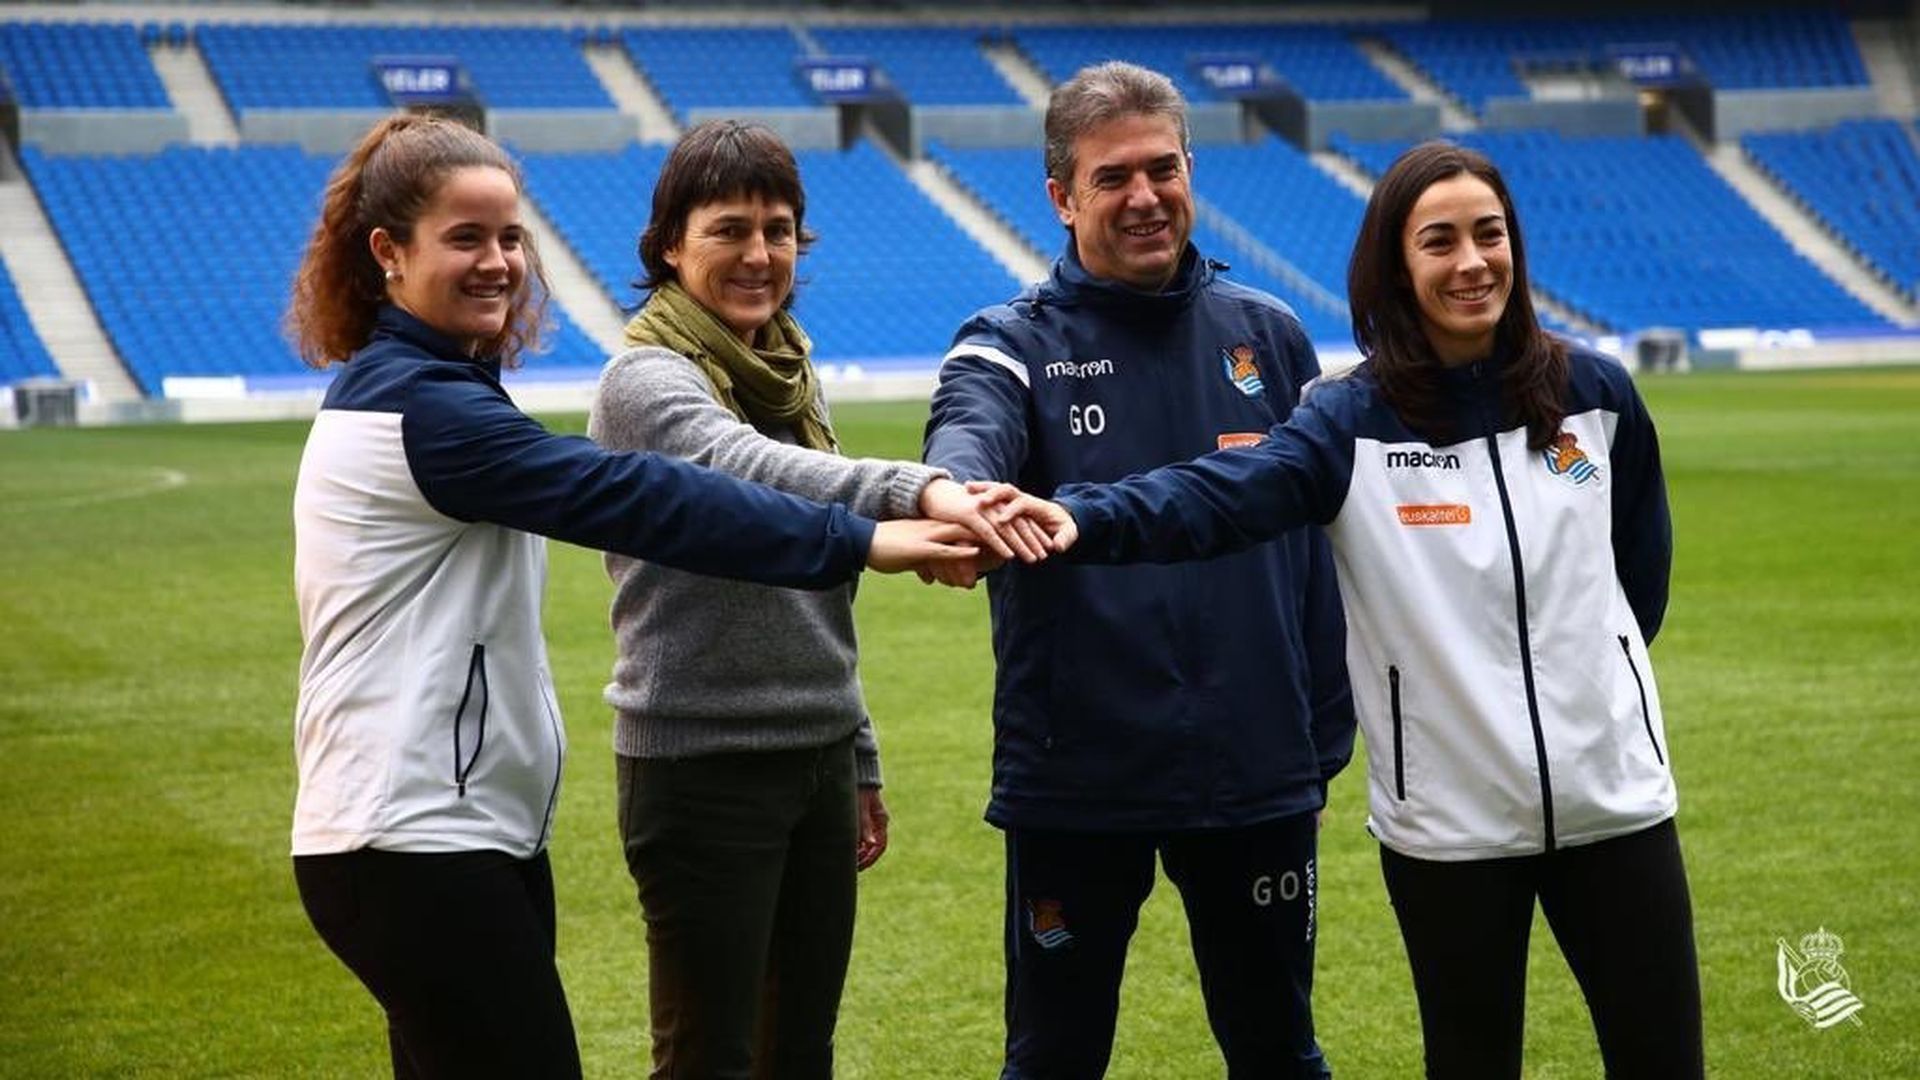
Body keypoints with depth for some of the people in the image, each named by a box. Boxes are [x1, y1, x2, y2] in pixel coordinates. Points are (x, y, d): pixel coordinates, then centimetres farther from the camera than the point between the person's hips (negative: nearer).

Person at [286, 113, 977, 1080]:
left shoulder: (393, 388, 15)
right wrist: (854, 542, -25)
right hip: (417, 845, -10)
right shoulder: (421, 405, -16)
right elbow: (635, 498, -23)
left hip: (460, 828, 10)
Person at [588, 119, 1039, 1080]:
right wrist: (917, 490, -50)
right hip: (701, 770, -7)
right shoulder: (645, 381, -12)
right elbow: (749, 471, -35)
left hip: (817, 760, 7)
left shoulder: (792, 376, 12)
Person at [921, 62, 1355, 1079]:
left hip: (1257, 776, 2)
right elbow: (966, 435, -26)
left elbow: (1322, 551, 8)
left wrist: (1324, 745, 6)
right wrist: (955, 494, -50)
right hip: (1073, 782, -2)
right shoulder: (1012, 344, -3)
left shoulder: (1268, 335, 6)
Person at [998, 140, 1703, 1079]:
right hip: (1448, 816, -2)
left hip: (1612, 793, 2)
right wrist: (1086, 519, -43)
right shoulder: (1355, 421, -8)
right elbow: (1222, 493, -26)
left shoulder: (1595, 395, 0)